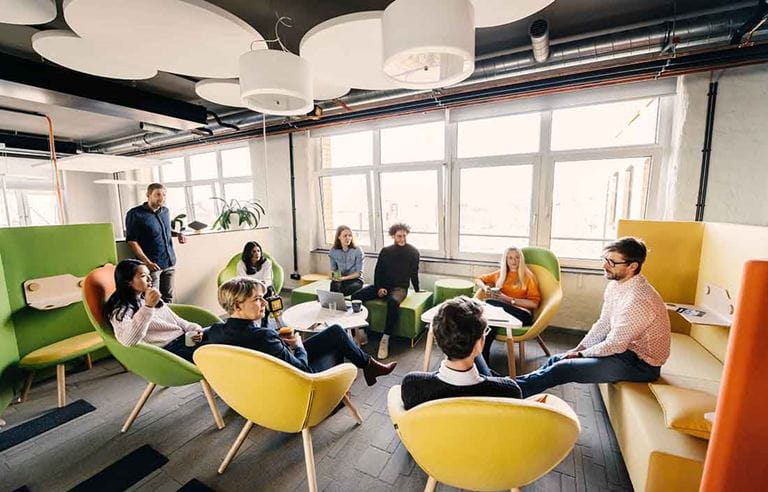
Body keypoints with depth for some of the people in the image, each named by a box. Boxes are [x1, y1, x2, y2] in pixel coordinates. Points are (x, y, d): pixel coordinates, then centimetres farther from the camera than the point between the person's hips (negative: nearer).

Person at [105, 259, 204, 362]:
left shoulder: (147, 297, 19)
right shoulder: (120, 309, -4)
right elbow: (128, 341, -24)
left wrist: (193, 328, 1)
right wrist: (148, 306, -31)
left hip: (184, 337, 7)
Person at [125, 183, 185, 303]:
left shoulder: (165, 211, 9)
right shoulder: (135, 214, -8)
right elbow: (132, 241, -10)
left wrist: (177, 234, 4)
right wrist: (147, 262, -18)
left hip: (169, 262, 6)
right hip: (153, 265, -5)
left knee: (168, 298, 12)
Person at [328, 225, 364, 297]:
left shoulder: (357, 251, -6)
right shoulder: (333, 252, 4)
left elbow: (359, 273, -6)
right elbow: (333, 269, 9)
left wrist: (344, 278, -20)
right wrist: (333, 276, -16)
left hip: (355, 279, -1)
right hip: (339, 279, 1)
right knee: (334, 285, -34)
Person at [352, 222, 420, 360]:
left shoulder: (413, 252, 2)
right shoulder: (385, 251, 9)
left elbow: (414, 273, 9)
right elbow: (378, 271, 9)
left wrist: (417, 290, 12)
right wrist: (379, 287, -6)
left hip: (400, 288, -3)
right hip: (382, 286, 4)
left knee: (393, 302, -40)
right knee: (356, 296, -21)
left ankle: (385, 340, -30)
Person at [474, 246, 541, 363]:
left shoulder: (527, 276, 6)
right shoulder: (500, 274, 19)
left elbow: (534, 303, -2)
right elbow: (478, 280, 27)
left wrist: (508, 299, -12)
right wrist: (485, 288, 3)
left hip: (522, 313, -3)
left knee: (490, 303, -35)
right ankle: (482, 358, -35)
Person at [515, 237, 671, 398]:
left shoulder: (638, 300, -30)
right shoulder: (615, 285, 0)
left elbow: (615, 345, -24)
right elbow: (603, 324, 7)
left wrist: (581, 354, -10)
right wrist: (579, 349, -1)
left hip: (641, 363, -8)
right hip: (624, 348, 8)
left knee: (563, 368, -16)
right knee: (557, 359, 1)